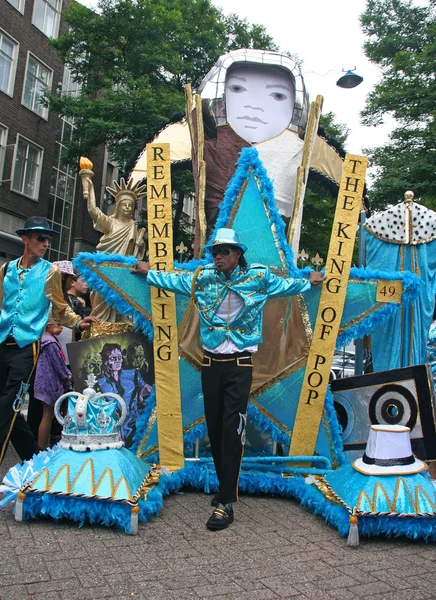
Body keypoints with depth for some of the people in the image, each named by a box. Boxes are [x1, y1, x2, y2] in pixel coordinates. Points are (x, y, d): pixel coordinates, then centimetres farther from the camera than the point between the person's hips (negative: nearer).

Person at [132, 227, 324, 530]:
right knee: (214, 427, 8)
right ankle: (226, 487, 25)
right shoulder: (202, 277, 6)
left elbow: (285, 285, 19)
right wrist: (149, 273, 32)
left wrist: (309, 282, 26)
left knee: (233, 429, -10)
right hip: (211, 362, 3)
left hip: (240, 364, -3)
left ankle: (226, 503, -6)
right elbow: (174, 280, 24)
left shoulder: (258, 277, 0)